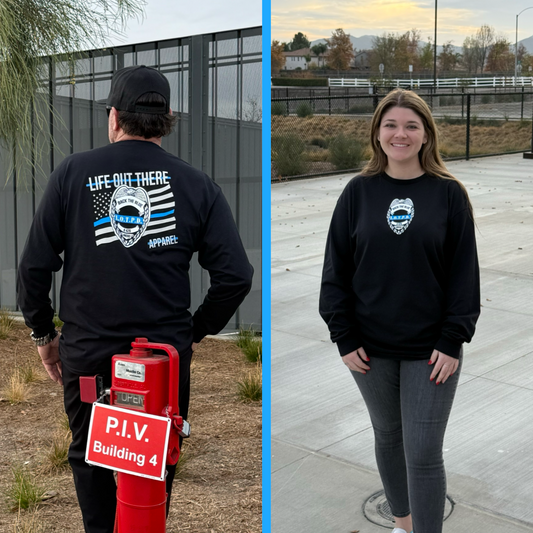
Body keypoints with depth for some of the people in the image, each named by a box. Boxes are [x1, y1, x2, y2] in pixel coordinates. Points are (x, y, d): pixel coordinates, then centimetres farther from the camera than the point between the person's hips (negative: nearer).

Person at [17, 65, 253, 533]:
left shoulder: (72, 173, -2)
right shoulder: (197, 185, -1)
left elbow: (34, 266, -2)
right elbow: (235, 275, -4)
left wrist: (43, 334, 12)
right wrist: (196, 331, 10)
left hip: (86, 352, 0)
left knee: (89, 459, 19)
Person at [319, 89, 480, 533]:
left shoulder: (449, 194, -4)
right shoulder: (359, 192, 0)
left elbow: (465, 272, -4)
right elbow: (336, 268, 1)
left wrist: (453, 340, -10)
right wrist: (344, 337, -4)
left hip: (431, 349, -2)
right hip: (371, 348, 3)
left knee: (423, 454, -2)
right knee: (388, 436, 18)